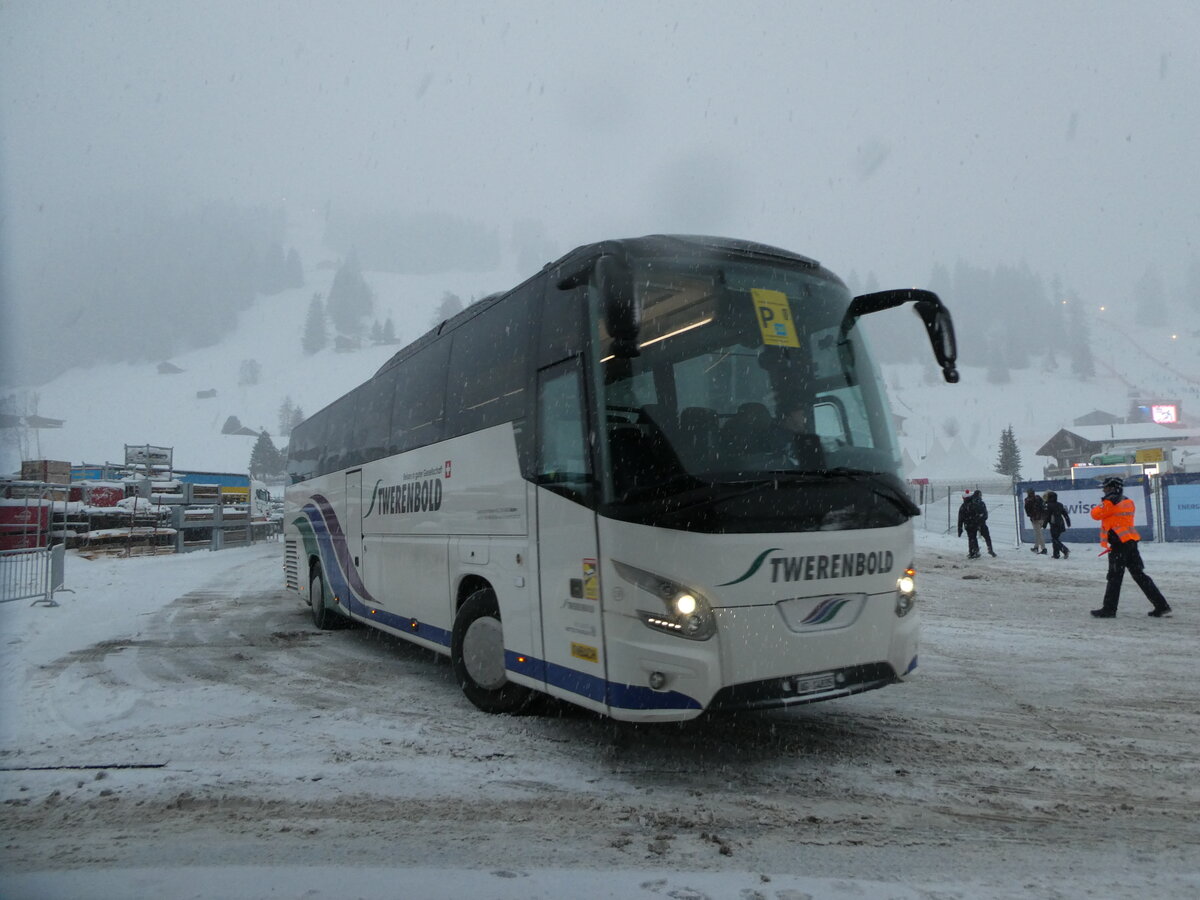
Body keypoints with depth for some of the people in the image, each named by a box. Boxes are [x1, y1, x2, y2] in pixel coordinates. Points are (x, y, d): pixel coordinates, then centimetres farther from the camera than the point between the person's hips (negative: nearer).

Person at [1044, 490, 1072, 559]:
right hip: (1061, 524, 8)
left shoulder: (1049, 506, -11)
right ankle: (1056, 554, 17)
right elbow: (1066, 514, 13)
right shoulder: (1060, 505, 11)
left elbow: (1047, 516, -12)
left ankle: (1065, 550, -20)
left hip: (1054, 526, -8)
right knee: (1056, 539, 16)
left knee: (1055, 540, -4)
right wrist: (1068, 523, 19)